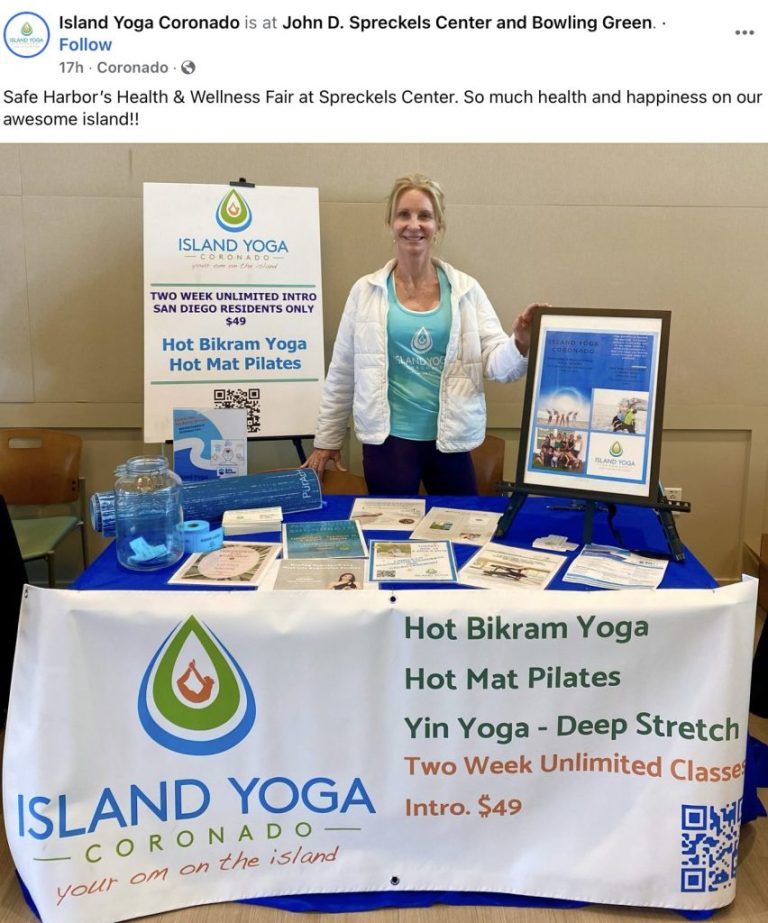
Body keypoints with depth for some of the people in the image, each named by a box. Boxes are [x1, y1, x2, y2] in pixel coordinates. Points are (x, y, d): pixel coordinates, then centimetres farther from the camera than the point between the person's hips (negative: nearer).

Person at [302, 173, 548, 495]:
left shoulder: (466, 290, 2)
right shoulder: (366, 291, 1)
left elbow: (496, 364, -2)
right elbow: (342, 372, 5)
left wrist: (521, 344, -25)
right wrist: (326, 440, 9)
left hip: (450, 440, 1)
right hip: (388, 439, -1)